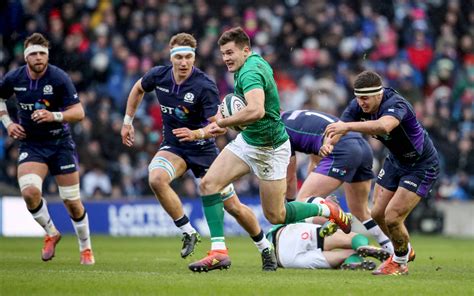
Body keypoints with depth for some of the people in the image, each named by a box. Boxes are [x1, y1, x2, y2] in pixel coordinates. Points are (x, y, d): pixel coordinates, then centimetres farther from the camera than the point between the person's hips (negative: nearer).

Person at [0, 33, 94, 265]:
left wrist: (54, 116, -33)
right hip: (30, 144, 2)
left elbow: (78, 112, -16)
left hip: (60, 142, -2)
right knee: (29, 192, -23)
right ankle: (51, 233, 4)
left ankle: (85, 248, 23)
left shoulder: (59, 78, -15)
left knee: (72, 201, 0)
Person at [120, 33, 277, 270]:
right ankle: (188, 233, -16)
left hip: (203, 150, -3)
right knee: (156, 179, -31)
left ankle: (266, 249, 23)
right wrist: (127, 121, 14)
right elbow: (138, 89, 13)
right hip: (173, 147, 3)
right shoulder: (159, 76, -10)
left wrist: (196, 134, -43)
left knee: (233, 206, 0)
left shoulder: (205, 87, -24)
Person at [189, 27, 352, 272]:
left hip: (269, 148, -10)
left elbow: (256, 110, -44)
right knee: (208, 184, -7)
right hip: (247, 141, 10)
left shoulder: (250, 72, -26)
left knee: (276, 216, 1)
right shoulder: (257, 62, 5)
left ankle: (327, 211, 24)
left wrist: (223, 122, -31)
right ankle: (219, 252, -8)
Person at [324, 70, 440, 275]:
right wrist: (329, 143, -44)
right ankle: (405, 250, 39)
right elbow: (337, 128, -20)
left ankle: (400, 262, 15)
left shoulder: (395, 104, -35)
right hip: (396, 160, 8)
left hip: (421, 166, -8)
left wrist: (347, 126, -67)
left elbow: (384, 126, -57)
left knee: (392, 217, -12)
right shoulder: (358, 106, -12)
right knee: (378, 214, 11)